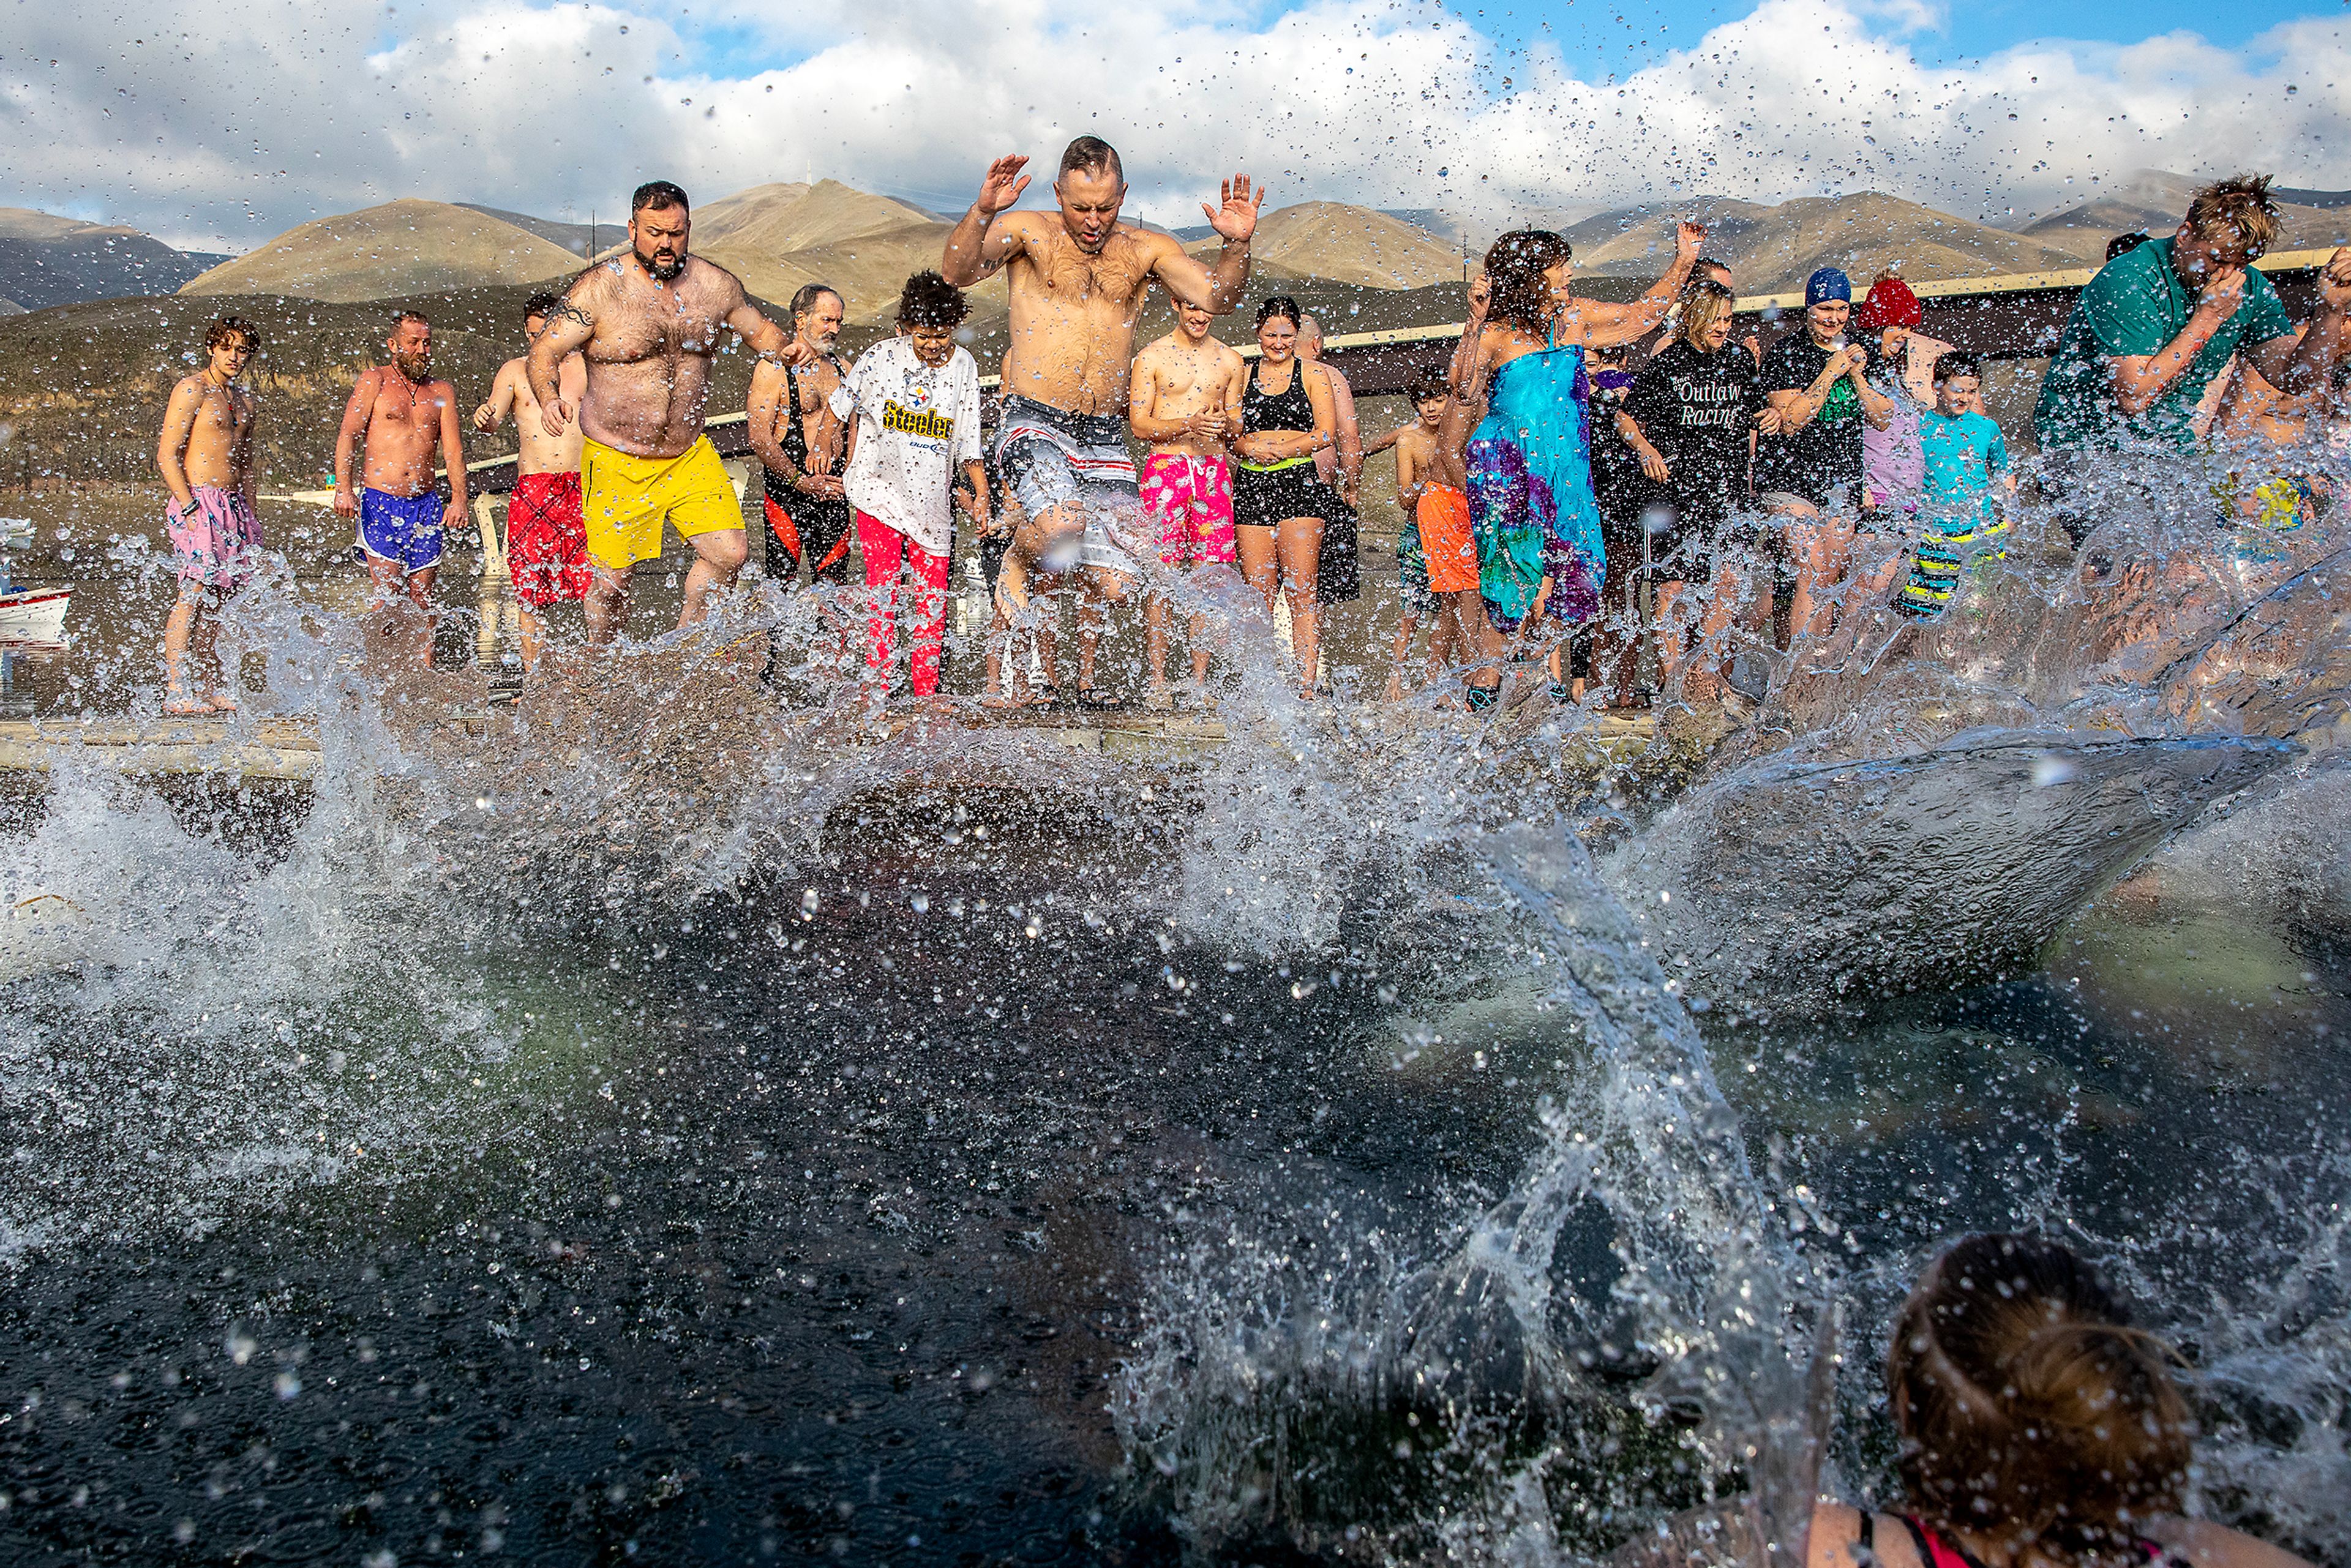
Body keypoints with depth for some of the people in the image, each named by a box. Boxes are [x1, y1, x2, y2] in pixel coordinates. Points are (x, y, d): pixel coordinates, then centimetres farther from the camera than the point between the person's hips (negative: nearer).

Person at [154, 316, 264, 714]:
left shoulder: (245, 399, 17)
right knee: (194, 594, -12)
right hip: (197, 505, -7)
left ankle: (210, 688, 12)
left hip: (234, 506, 7)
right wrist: (189, 508, -18)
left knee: (216, 600, 8)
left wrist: (249, 514, 16)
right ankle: (175, 692, -12)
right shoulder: (191, 390, -5)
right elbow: (166, 457, -10)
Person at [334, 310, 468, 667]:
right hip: (380, 503, -3)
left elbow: (453, 449, 6)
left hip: (427, 504, 3)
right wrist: (343, 487, -17)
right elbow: (348, 434, -3)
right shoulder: (374, 381, 5)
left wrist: (458, 498, -9)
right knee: (388, 593, -11)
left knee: (422, 599, 2)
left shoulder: (441, 392, 14)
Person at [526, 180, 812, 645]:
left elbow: (760, 330, 16)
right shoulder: (598, 288, -11)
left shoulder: (716, 284, 0)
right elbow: (544, 352, -11)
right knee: (611, 579, 3)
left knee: (728, 554, -6)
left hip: (691, 454, 3)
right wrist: (550, 399, -32)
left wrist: (787, 350, -7)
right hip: (616, 462, -3)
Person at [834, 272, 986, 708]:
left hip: (932, 498, 3)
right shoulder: (882, 356, -5)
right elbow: (845, 407, 10)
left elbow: (967, 442, 7)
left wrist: (980, 493, -1)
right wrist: (849, 464, 11)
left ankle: (926, 692, 11)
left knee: (933, 598, 3)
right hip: (879, 488, -3)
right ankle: (878, 689, -1)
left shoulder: (963, 367, 3)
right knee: (882, 589, -7)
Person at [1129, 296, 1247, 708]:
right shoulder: (1151, 357, 4)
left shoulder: (1231, 361, 14)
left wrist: (1226, 422, -5)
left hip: (1214, 470, 3)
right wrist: (1189, 424, -15)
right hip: (1165, 468, -3)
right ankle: (1158, 684, -5)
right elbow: (1139, 425, -1)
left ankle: (1199, 682, 4)